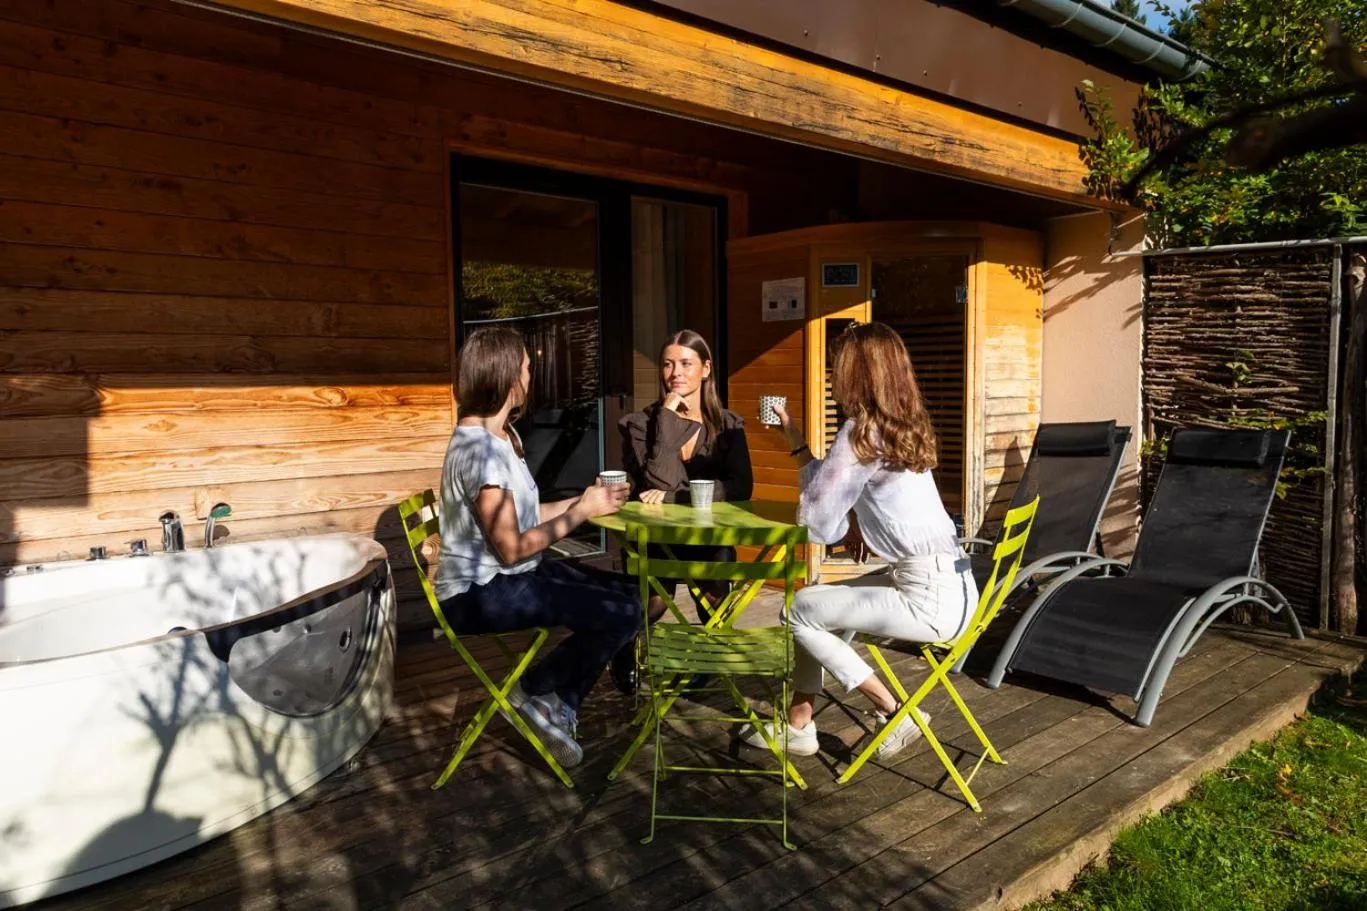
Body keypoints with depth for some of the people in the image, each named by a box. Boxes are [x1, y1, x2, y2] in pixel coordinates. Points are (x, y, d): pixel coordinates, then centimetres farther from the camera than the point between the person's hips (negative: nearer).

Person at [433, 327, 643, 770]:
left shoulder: (502, 434, 9)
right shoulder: (479, 449, -23)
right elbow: (511, 548, -24)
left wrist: (582, 499, 3)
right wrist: (582, 512, -15)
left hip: (514, 575, 10)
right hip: (478, 592, -10)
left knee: (631, 593, 3)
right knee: (622, 614, -20)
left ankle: (560, 705, 9)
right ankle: (535, 692, 2)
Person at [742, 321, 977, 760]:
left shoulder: (861, 432, -16)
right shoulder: (905, 426, 10)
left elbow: (817, 525, -15)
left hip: (931, 599, -9)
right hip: (950, 584, 9)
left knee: (799, 610, -1)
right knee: (813, 603, 15)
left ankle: (895, 713, 7)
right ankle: (798, 723, 21)